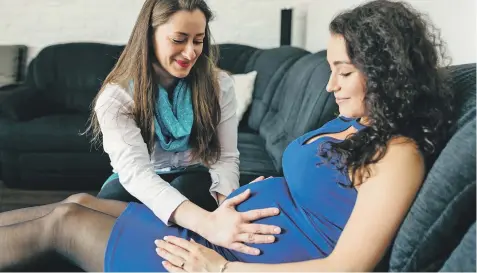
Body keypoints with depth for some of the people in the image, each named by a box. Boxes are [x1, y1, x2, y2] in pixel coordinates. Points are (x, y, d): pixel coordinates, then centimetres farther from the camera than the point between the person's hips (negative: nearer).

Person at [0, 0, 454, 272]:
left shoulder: (398, 153, -19)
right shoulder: (350, 123, 8)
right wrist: (227, 206, 1)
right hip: (217, 233, 8)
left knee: (62, 221, 0)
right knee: (81, 202, 10)